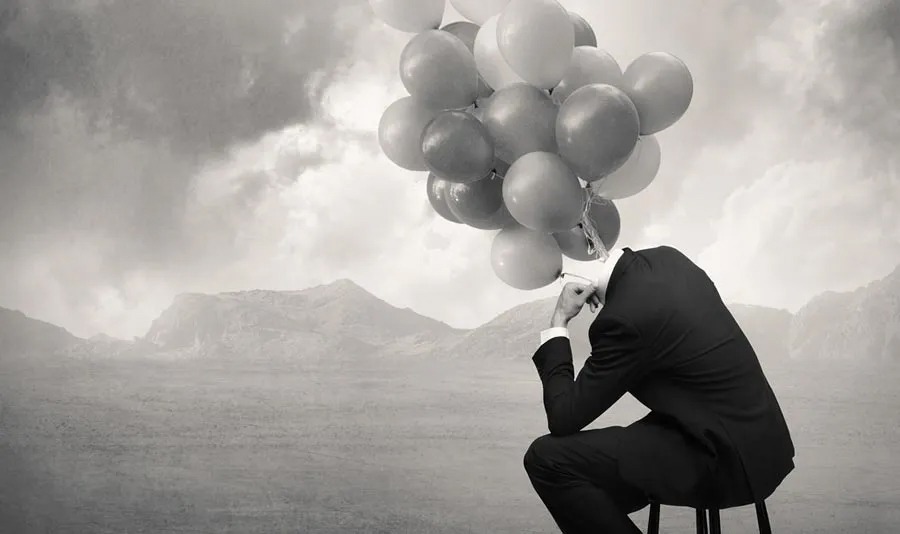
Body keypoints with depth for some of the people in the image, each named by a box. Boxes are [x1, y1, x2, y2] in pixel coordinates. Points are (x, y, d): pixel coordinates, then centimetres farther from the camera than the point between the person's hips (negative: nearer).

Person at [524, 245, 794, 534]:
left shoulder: (625, 316, -24)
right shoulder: (665, 258, 2)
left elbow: (564, 419, -16)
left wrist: (558, 322, -9)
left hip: (727, 459, -9)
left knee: (548, 458, -15)